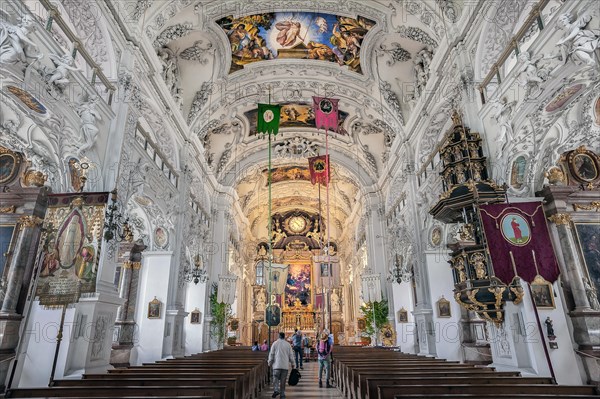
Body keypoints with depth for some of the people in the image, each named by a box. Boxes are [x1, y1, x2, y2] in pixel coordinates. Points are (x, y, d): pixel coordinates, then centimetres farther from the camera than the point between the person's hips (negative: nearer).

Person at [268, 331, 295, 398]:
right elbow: (290, 355, 7)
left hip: (277, 365, -2)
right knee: (283, 380, 9)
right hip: (285, 365, 2)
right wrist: (292, 364, 16)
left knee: (276, 378, 3)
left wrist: (270, 363, 9)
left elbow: (271, 354, 0)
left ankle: (276, 390, -17)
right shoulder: (288, 344, 5)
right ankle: (282, 393, 11)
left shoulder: (275, 343, 0)